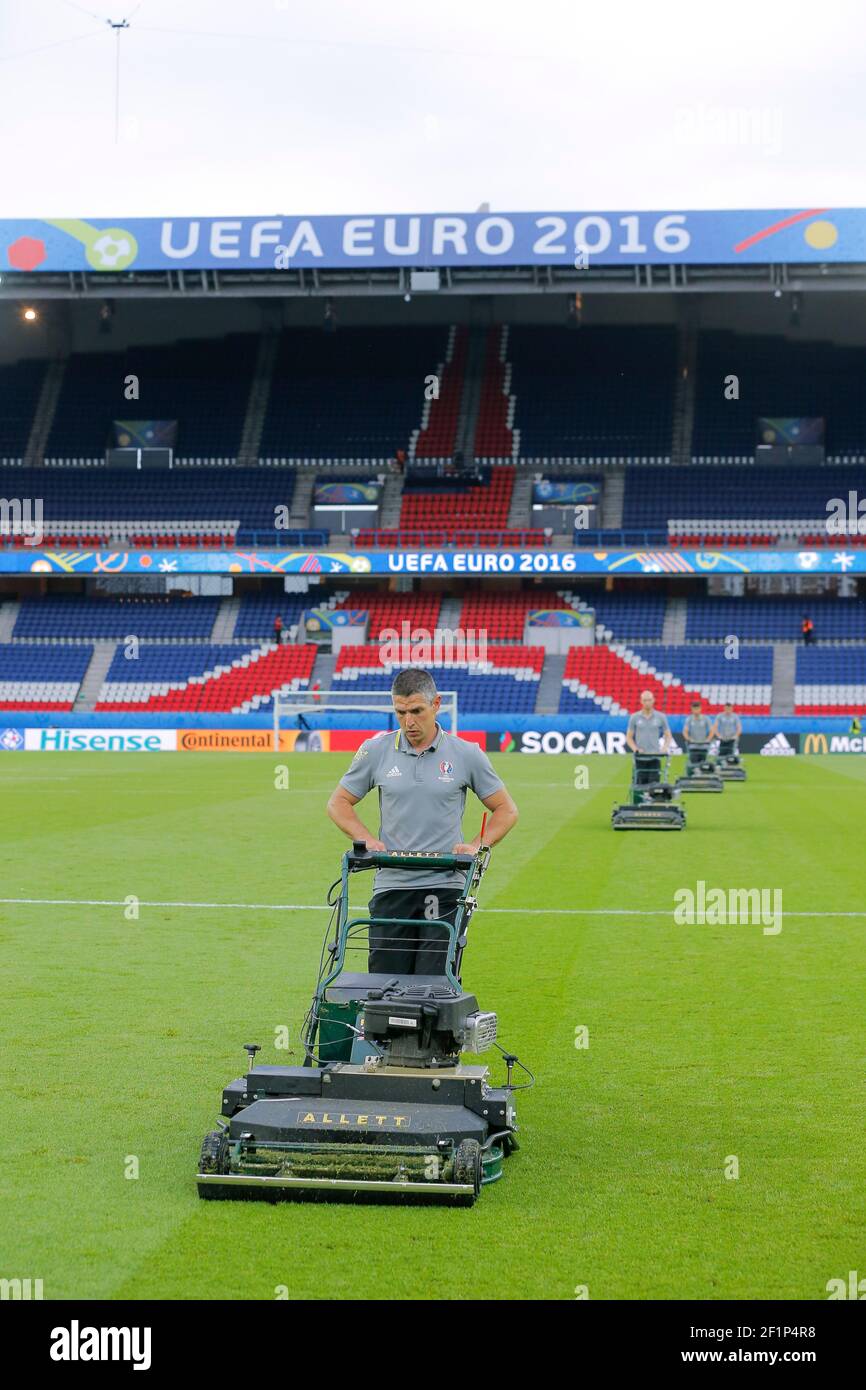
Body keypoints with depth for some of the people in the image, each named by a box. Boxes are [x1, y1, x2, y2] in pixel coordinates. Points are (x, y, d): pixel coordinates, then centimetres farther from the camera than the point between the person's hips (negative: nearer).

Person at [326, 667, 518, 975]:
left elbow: (505, 810, 10)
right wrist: (368, 841, -2)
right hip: (391, 886, 2)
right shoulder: (375, 751, 4)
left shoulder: (466, 754, 1)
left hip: (445, 888, -1)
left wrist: (476, 846, -6)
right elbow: (339, 802, 14)